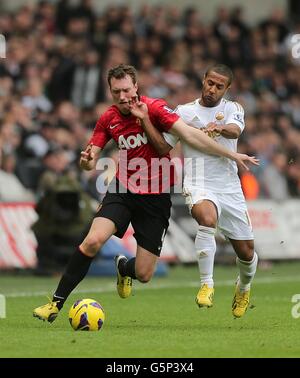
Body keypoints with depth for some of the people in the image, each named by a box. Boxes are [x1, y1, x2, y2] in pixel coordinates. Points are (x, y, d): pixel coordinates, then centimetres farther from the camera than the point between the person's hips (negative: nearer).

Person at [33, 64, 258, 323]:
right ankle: (57, 303, -13)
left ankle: (124, 268, 37)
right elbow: (91, 161, 3)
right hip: (122, 191, 2)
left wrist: (231, 155, -24)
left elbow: (190, 135, -18)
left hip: (156, 197, -2)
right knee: (93, 240, -23)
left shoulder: (154, 108, -14)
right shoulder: (108, 119, 0)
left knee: (144, 274, -3)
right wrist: (86, 161, -22)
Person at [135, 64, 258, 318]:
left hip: (230, 187, 2)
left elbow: (235, 130, -16)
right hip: (199, 184, -2)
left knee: (246, 252, 6)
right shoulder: (184, 112, 8)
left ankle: (244, 287, 40)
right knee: (207, 218, -37)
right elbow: (164, 147, 4)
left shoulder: (232, 109, 6)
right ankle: (207, 284, -28)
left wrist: (219, 128, -40)